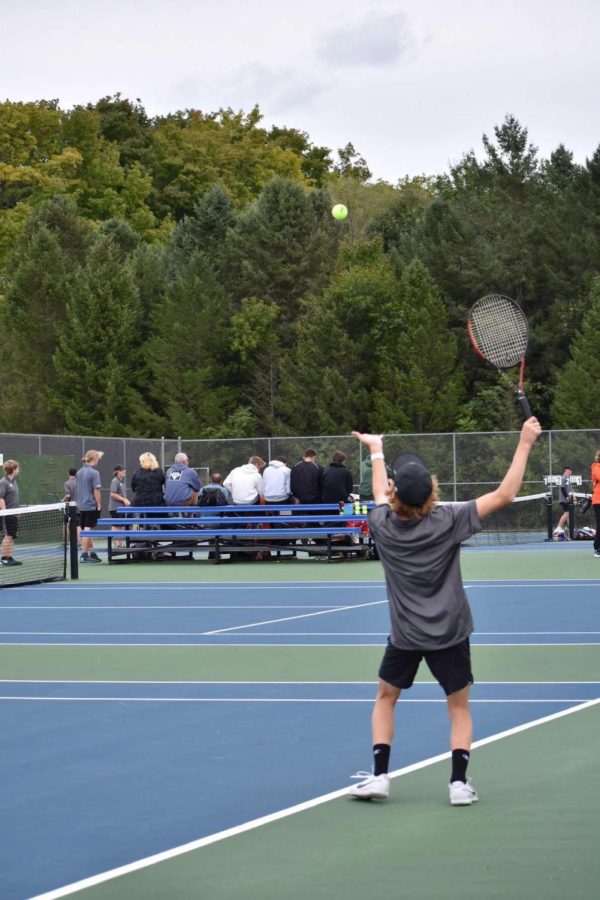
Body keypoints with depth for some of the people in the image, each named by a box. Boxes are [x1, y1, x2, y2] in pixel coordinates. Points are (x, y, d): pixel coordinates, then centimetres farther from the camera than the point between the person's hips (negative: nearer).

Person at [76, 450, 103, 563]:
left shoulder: (80, 472, 9)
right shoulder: (94, 473, -13)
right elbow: (96, 491, -15)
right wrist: (99, 505, -9)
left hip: (81, 506, 7)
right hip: (91, 506, -7)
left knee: (86, 530, 11)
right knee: (87, 529, -4)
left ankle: (91, 553, 19)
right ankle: (84, 555, -3)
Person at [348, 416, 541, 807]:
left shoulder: (384, 523, -8)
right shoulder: (448, 520, -16)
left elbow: (380, 493, 16)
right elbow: (504, 496, -12)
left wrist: (376, 450, 32)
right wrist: (525, 444, -9)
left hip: (404, 635, 2)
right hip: (449, 633, -2)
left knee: (386, 697, 20)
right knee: (459, 707, 12)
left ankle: (379, 775, 11)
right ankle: (460, 782, 2)